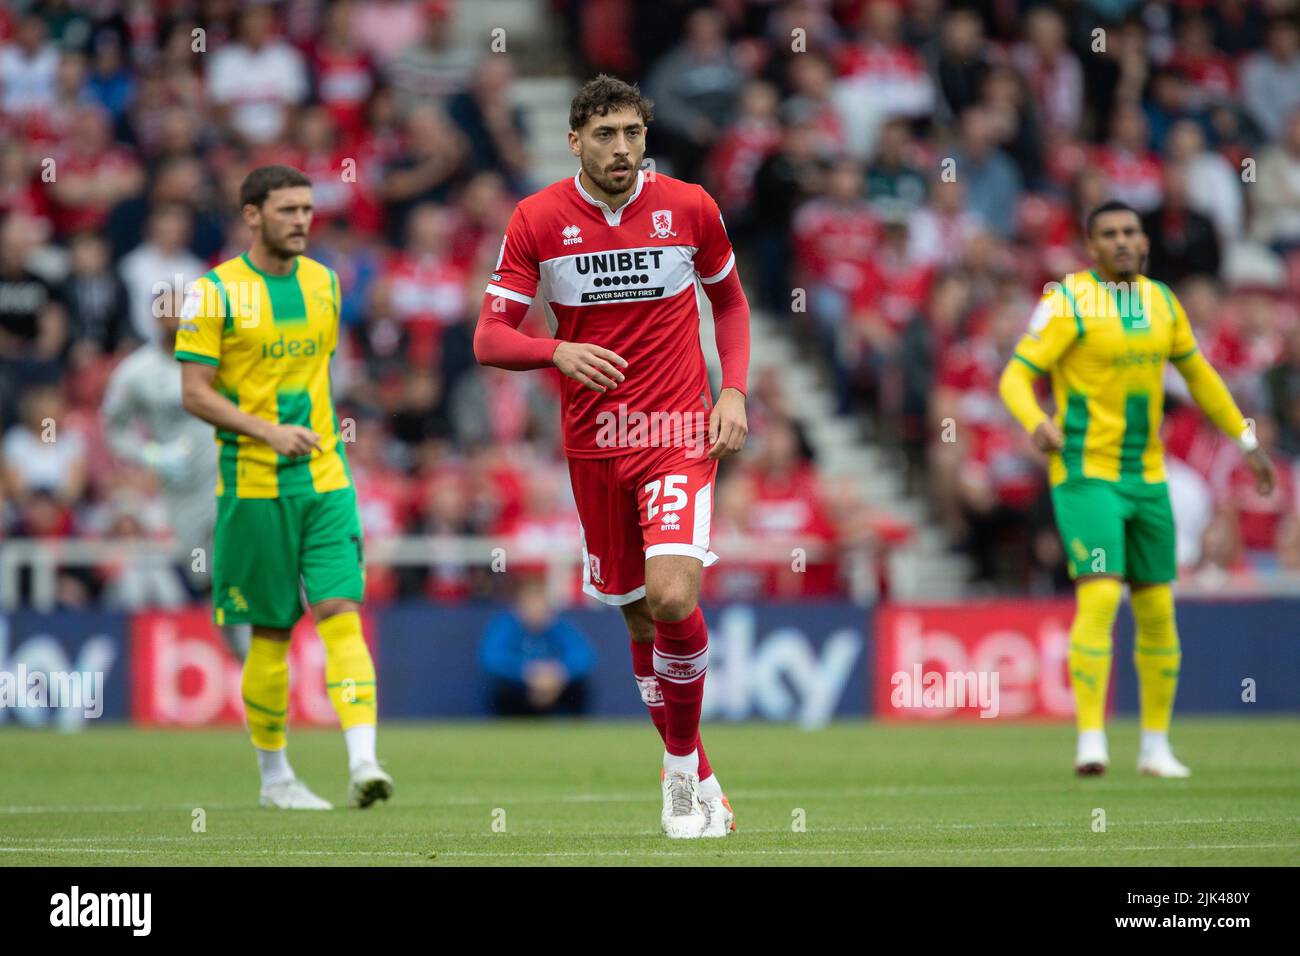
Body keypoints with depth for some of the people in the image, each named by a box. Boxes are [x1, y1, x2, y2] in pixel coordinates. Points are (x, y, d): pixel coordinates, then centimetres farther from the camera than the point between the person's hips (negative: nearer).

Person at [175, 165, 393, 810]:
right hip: (253, 485, -4)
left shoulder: (323, 283, 10)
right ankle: (274, 775, 18)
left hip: (324, 479, 4)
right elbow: (195, 394, -9)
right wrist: (269, 431, -19)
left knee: (342, 616, -11)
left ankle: (363, 762, -21)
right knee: (271, 633, 3)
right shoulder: (215, 292, -6)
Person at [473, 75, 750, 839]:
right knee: (640, 617, 8)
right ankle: (699, 786, 25)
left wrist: (735, 390, 1)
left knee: (673, 598, -21)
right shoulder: (538, 219, -3)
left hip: (679, 432, -2)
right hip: (593, 442, 2)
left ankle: (682, 760, 0)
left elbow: (730, 300, 15)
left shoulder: (689, 208, -2)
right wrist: (558, 353, -24)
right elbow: (490, 338, -4)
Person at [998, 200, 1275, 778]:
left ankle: (1156, 747, 18)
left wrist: (1245, 439, 23)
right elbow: (1015, 377, -15)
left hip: (1146, 477, 6)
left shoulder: (1160, 301, 9)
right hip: (1085, 475, -6)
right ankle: (1091, 741, -18)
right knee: (1100, 597, -20)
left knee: (1157, 610, 8)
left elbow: (1198, 374, 22)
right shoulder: (1068, 301, -10)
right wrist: (1037, 423, -36)